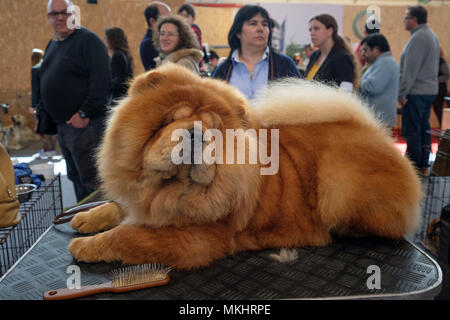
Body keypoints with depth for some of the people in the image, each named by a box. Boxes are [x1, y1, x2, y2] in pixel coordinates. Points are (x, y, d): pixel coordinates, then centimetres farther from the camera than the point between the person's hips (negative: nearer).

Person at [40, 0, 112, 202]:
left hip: (86, 125, -9)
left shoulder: (88, 40, -8)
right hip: (63, 125, 9)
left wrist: (84, 113, -20)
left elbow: (101, 80, -19)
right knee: (76, 178, 17)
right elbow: (47, 83, 27)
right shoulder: (52, 45, 19)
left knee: (92, 181, -5)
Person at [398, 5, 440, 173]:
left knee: (411, 131, -5)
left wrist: (402, 93, -16)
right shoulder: (431, 35, 17)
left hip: (416, 92, -10)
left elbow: (410, 70, -19)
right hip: (430, 90, 10)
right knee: (424, 129, 13)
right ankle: (423, 165, 20)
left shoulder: (418, 37, -14)